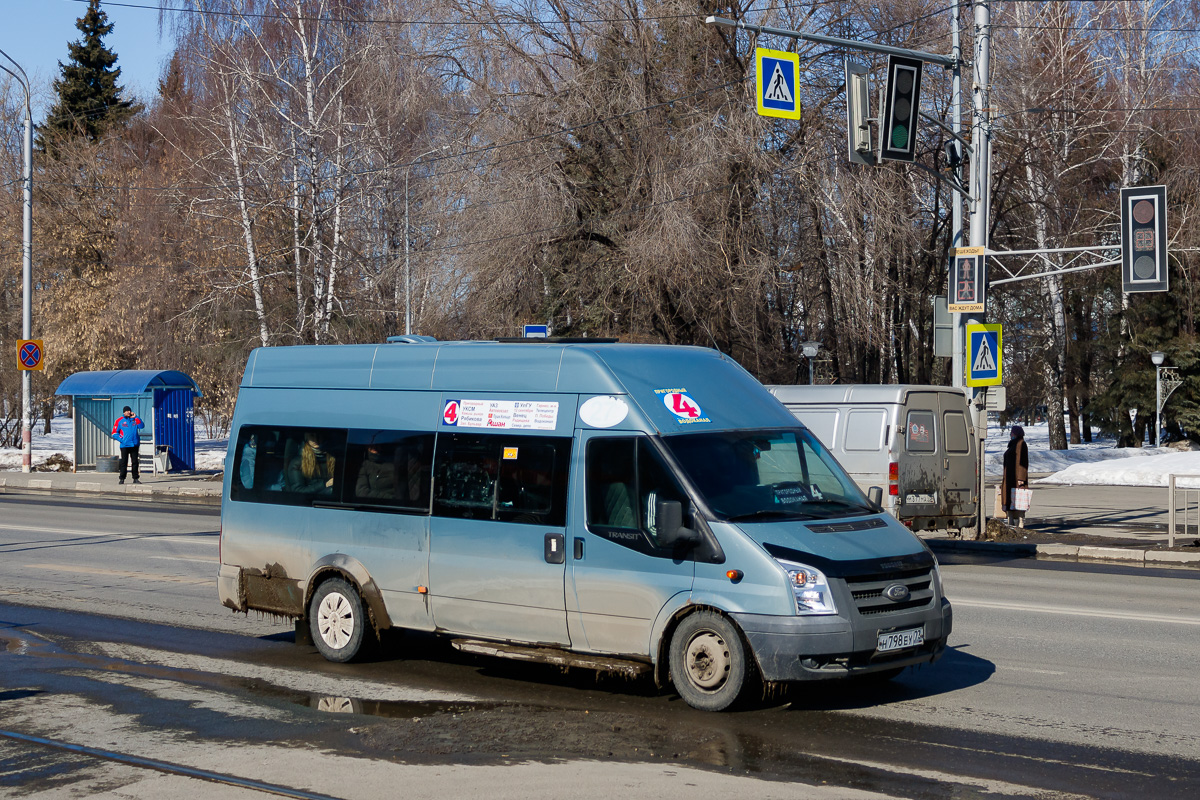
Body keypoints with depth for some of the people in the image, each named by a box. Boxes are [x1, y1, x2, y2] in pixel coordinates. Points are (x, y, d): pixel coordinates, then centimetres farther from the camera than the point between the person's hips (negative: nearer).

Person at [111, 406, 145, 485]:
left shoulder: (135, 419, 11)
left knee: (135, 462, 4)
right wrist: (121, 440, -8)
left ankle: (135, 478, 9)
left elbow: (141, 426, -5)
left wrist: (135, 417, -8)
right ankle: (122, 478, 1)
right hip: (125, 445, -2)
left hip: (134, 445, 2)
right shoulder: (119, 421, 3)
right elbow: (114, 433, 4)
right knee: (124, 462, -3)